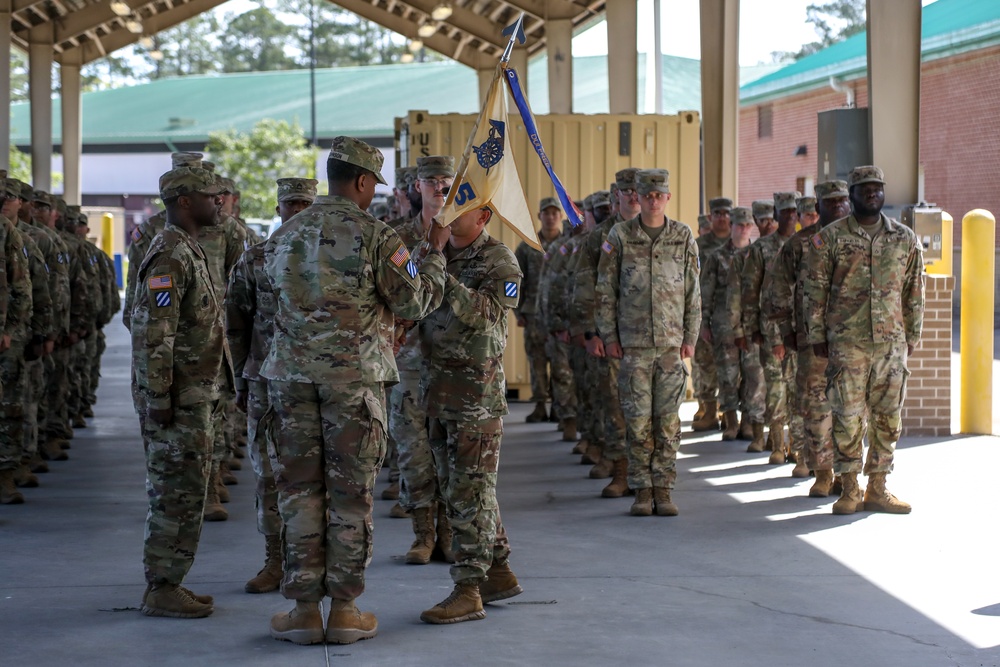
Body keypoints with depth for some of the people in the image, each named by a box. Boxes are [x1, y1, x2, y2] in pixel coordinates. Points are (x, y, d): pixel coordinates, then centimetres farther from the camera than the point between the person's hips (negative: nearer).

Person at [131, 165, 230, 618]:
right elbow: (152, 333, -22)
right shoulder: (170, 256, -16)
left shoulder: (189, 251, 17)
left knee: (184, 491, 13)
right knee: (178, 492, -6)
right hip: (178, 397, -10)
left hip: (197, 395, 10)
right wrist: (158, 397, -23)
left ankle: (168, 583, 20)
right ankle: (161, 590, -1)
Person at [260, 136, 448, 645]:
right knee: (351, 492, 4)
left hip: (292, 373, 3)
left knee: (299, 489, 7)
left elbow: (277, 296, 13)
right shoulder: (374, 235, -7)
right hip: (355, 373, -3)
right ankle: (345, 610, 7)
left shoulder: (284, 236, 8)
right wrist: (436, 253, 8)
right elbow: (414, 303, -5)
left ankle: (304, 608, 7)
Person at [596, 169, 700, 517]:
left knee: (668, 422, 2)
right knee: (638, 420, 0)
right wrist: (608, 336, -1)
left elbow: (693, 292, 8)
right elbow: (605, 290, 4)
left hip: (672, 344, 1)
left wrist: (690, 338, 3)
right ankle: (642, 491, 8)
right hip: (633, 344, -1)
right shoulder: (620, 236, 1)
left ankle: (663, 490, 9)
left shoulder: (684, 237, 4)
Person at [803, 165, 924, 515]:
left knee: (887, 417, 5)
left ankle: (877, 490, 15)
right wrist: (816, 335, -1)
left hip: (891, 342, 3)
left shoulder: (905, 239, 7)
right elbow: (815, 289, 2)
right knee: (847, 416, -3)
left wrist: (912, 336, 11)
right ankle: (849, 490, 7)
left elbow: (914, 292, 13)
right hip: (846, 342, -3)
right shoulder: (830, 237, -1)